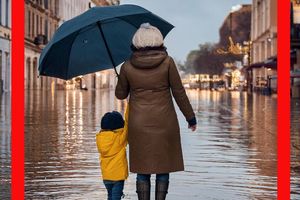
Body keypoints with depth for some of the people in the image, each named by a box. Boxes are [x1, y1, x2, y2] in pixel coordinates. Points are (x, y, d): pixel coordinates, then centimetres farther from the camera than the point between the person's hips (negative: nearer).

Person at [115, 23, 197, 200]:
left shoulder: (128, 66, -4)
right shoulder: (167, 62, -8)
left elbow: (120, 94, 8)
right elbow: (179, 93, -5)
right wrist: (190, 117, 5)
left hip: (139, 125, 1)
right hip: (164, 123, -1)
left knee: (142, 170, 8)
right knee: (163, 168, 9)